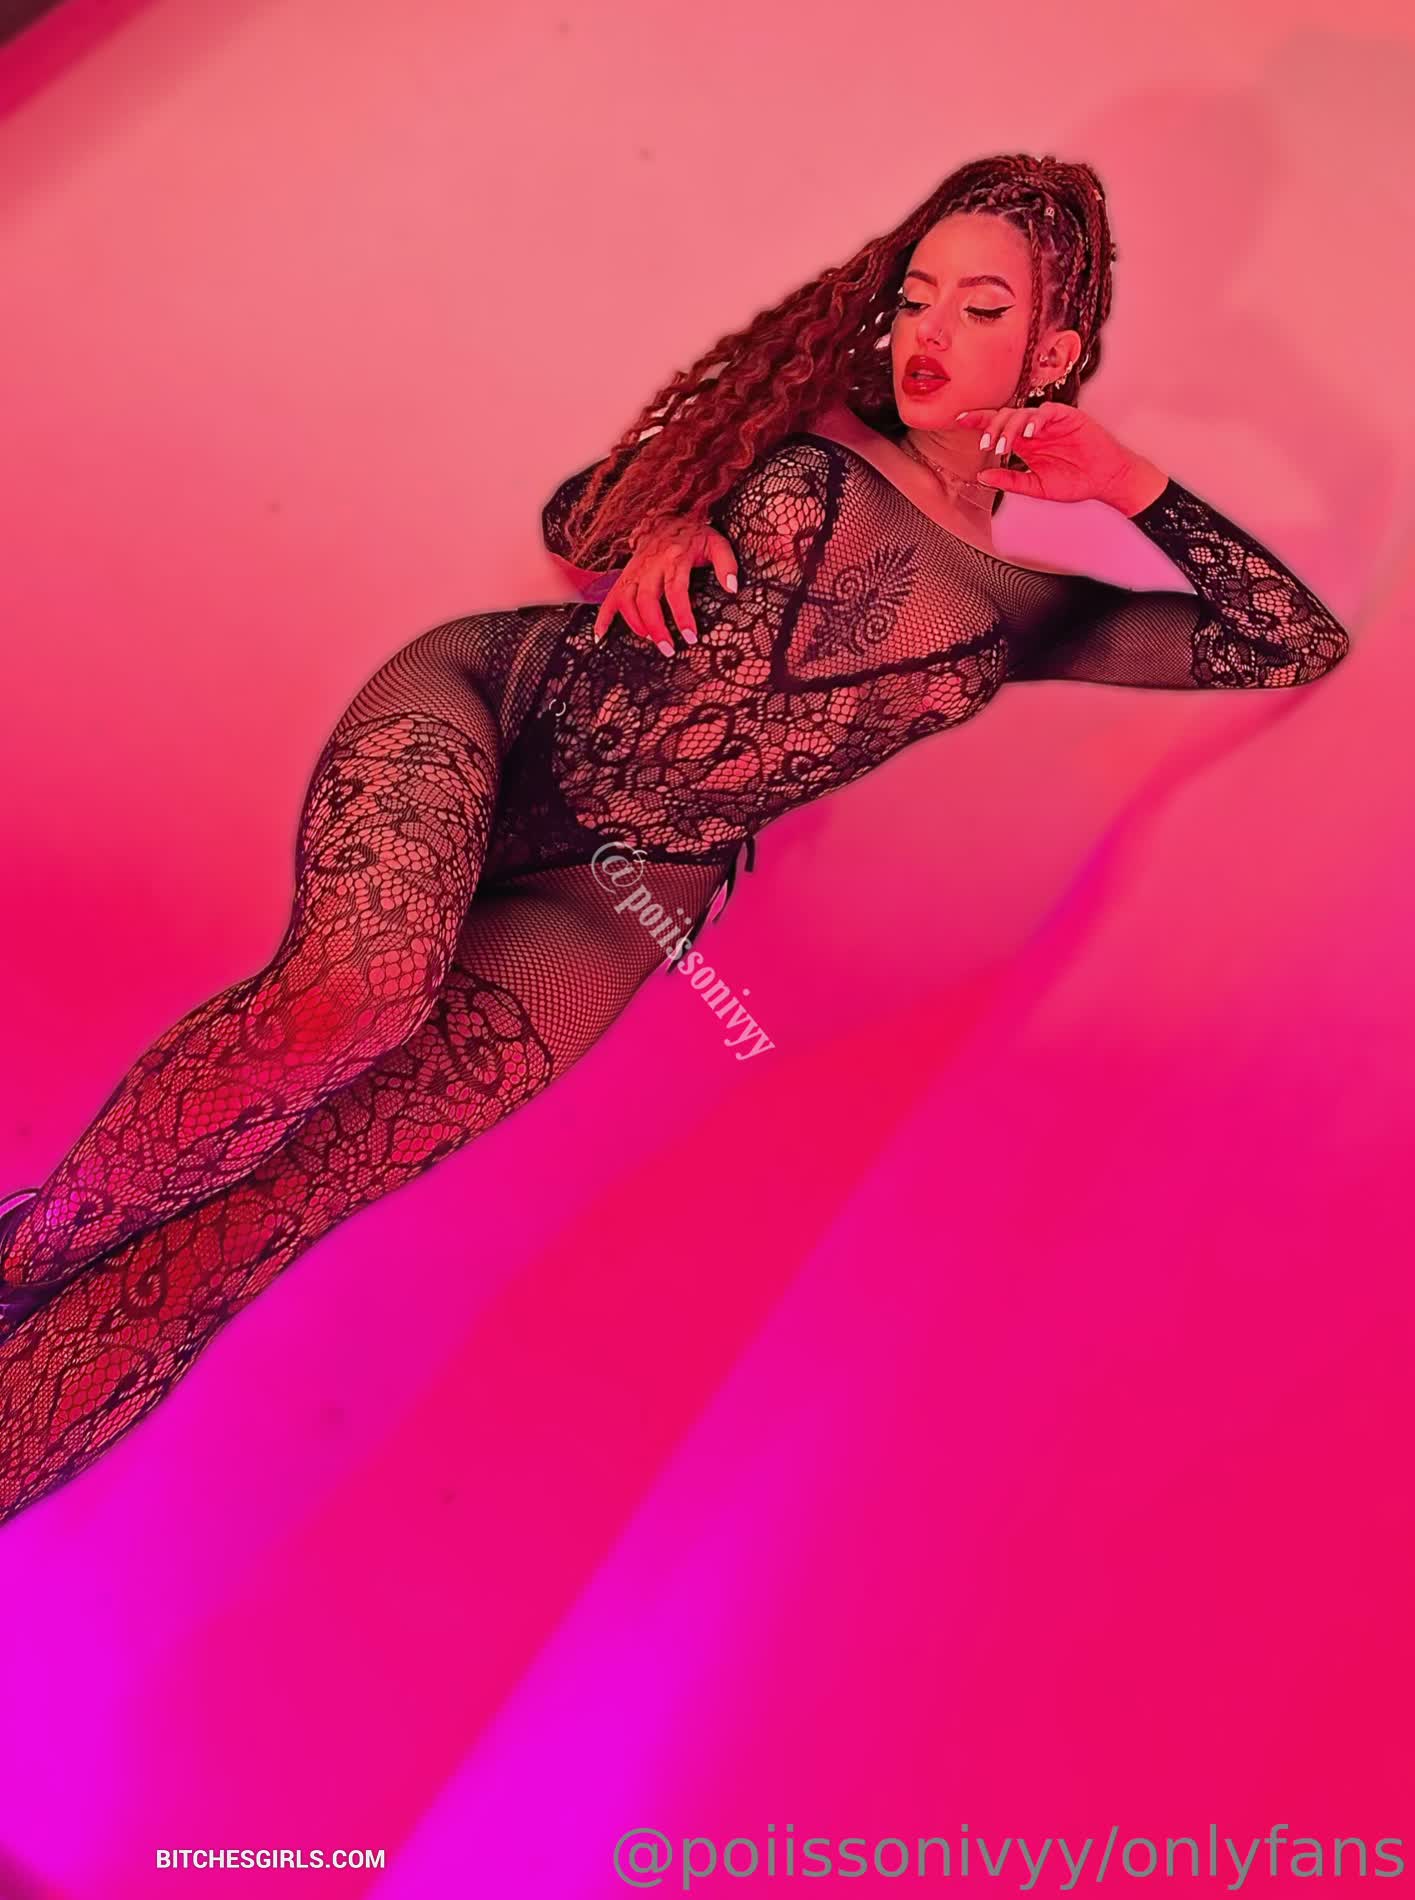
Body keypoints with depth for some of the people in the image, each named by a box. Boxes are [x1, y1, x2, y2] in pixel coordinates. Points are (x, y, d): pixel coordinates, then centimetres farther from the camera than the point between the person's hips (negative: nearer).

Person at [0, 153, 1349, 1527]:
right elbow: (572, 513, 22)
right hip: (484, 701, 1)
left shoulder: (1015, 615, 13)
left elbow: (1306, 644, 13)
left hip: (611, 899, 0)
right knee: (358, 992, -34)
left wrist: (1131, 482, 4)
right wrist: (659, 529, -1)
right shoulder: (799, 429, 15)